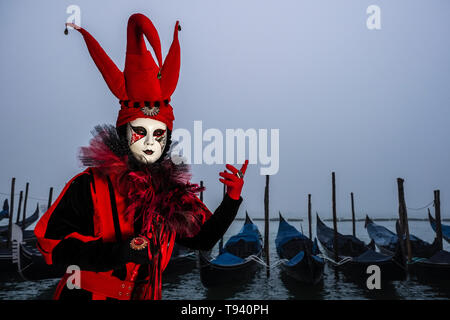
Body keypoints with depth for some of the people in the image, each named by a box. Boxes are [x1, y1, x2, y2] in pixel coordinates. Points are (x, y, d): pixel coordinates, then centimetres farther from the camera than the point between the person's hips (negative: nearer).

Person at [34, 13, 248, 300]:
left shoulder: (173, 190, 3)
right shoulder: (92, 184, -9)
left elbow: (203, 238, 8)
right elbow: (51, 242, -13)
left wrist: (232, 200, -5)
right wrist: (113, 253, -22)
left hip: (147, 294, 4)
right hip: (89, 293, -4)